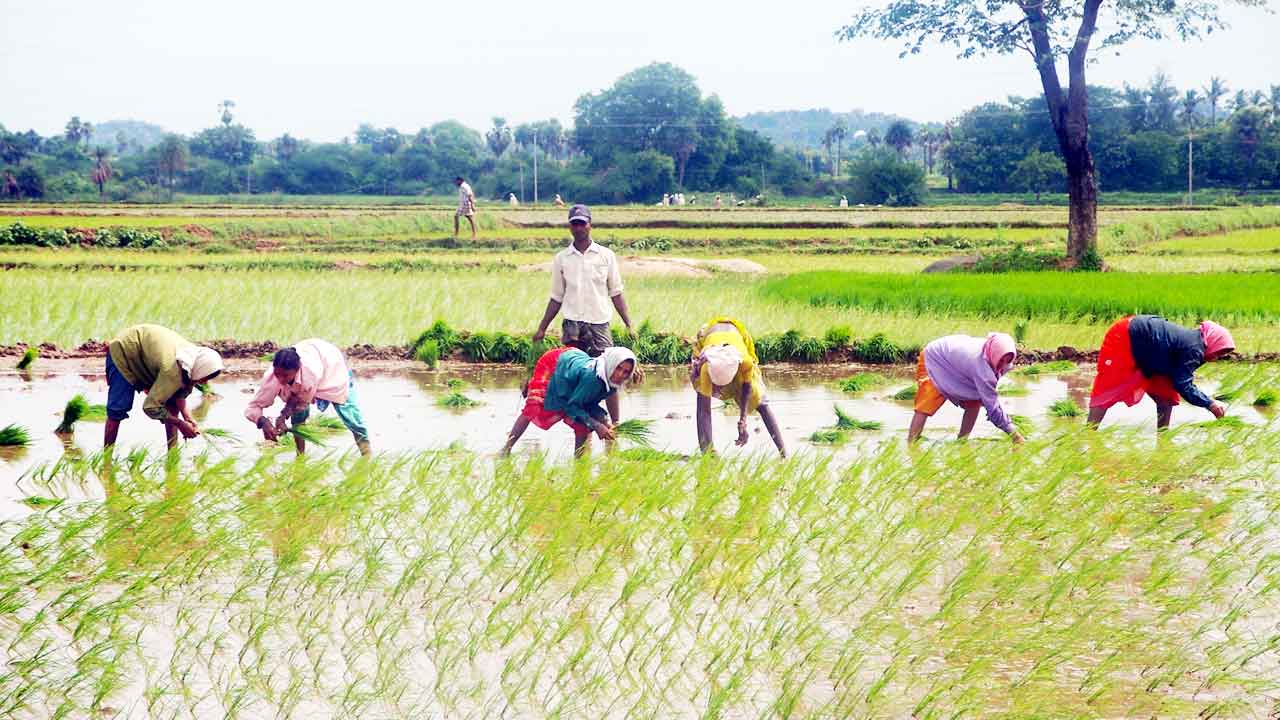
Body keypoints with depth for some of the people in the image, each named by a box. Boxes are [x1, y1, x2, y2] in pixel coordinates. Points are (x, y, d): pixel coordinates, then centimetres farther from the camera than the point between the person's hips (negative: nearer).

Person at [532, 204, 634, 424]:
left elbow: (616, 293, 8)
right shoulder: (561, 259, 8)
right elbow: (556, 298, 14)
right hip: (572, 325, 1)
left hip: (599, 323, -1)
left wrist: (628, 324, 1)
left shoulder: (606, 255, 5)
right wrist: (542, 329, 11)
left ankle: (616, 425, -1)